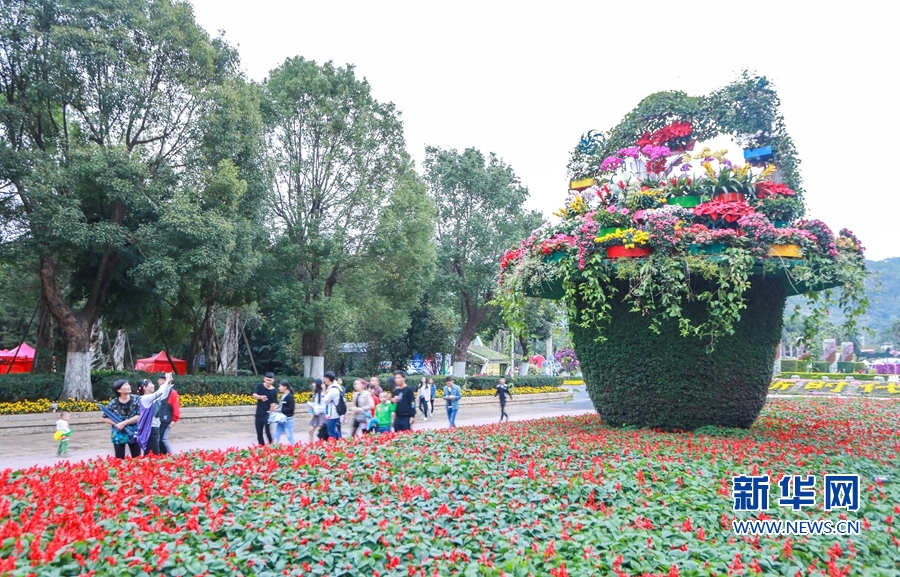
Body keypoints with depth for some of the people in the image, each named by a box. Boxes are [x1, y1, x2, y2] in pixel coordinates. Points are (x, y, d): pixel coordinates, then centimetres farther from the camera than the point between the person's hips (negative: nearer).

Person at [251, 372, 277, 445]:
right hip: (259, 413, 3)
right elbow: (254, 395, -14)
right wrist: (261, 397, -35)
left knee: (267, 431, -15)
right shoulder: (259, 386, -1)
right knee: (259, 433, 8)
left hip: (267, 413, -3)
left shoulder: (274, 391, -7)